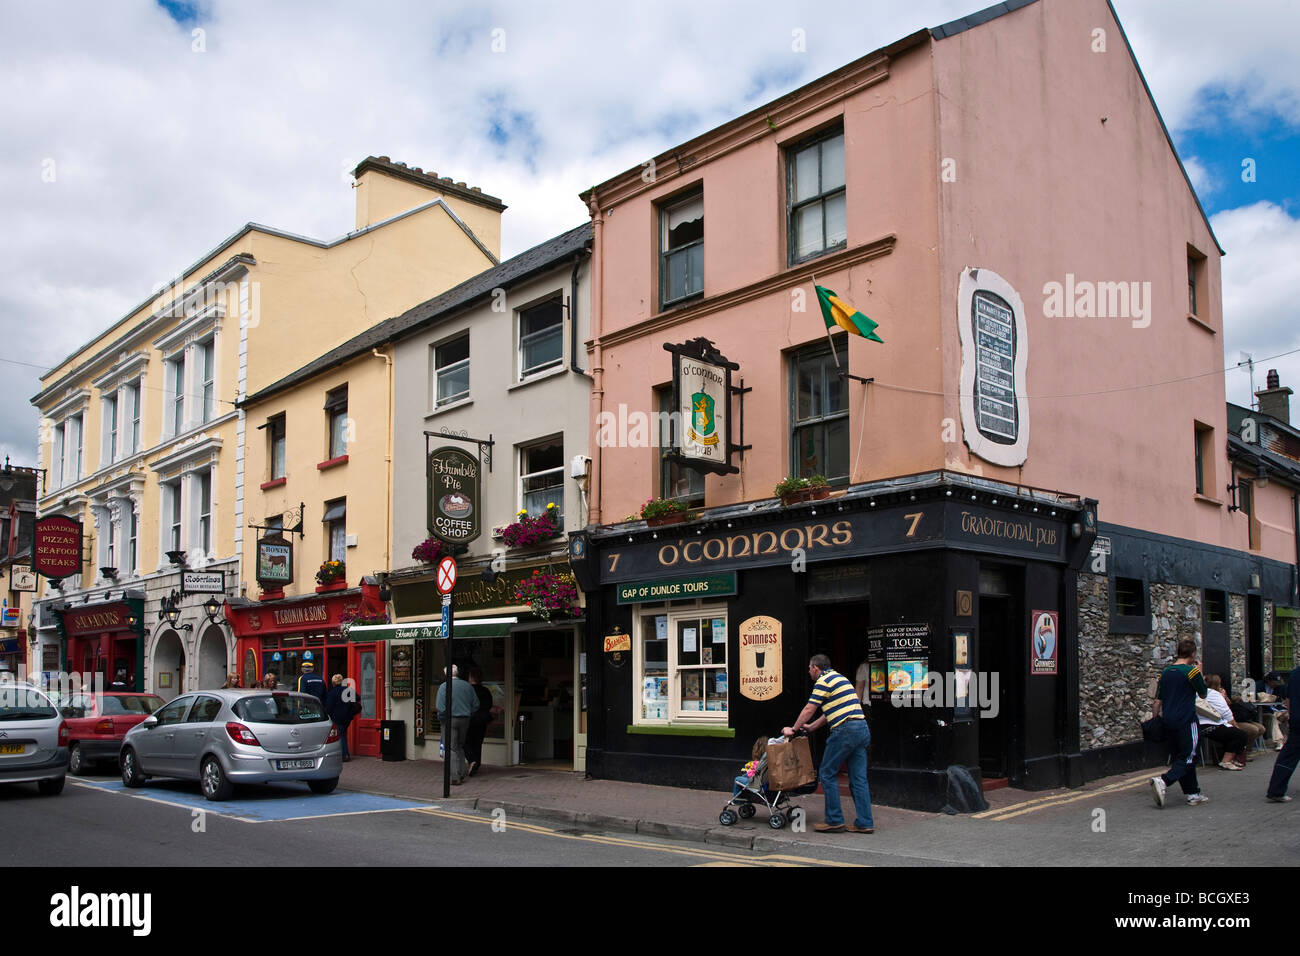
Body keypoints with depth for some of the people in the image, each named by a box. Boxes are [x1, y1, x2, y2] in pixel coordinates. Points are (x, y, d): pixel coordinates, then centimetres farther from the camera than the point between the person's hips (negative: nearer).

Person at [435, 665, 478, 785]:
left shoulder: (444, 686, -9)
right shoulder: (467, 686, 6)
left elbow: (441, 707, -15)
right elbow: (475, 705, 7)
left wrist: (441, 719, -2)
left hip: (450, 720, -5)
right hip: (464, 720, 5)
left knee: (451, 749, -1)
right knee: (460, 747, 19)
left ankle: (455, 778, -5)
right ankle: (461, 774, 20)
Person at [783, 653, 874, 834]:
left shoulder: (823, 681, -5)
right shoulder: (840, 677, 23)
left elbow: (809, 710, -4)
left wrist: (793, 729, 9)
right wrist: (811, 726, 33)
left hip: (845, 730, -9)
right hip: (862, 728, 9)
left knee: (827, 774, 2)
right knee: (858, 778, 9)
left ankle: (835, 821, 3)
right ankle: (865, 823, 7)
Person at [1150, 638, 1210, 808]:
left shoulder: (1166, 672, 9)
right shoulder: (1192, 671, -9)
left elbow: (1157, 701, 8)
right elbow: (1203, 693, 4)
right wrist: (1200, 672, 13)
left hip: (1168, 722, 6)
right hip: (1186, 722, -6)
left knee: (1180, 757, 14)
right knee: (1188, 758, -2)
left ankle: (1192, 793, 20)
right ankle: (1163, 781, -22)